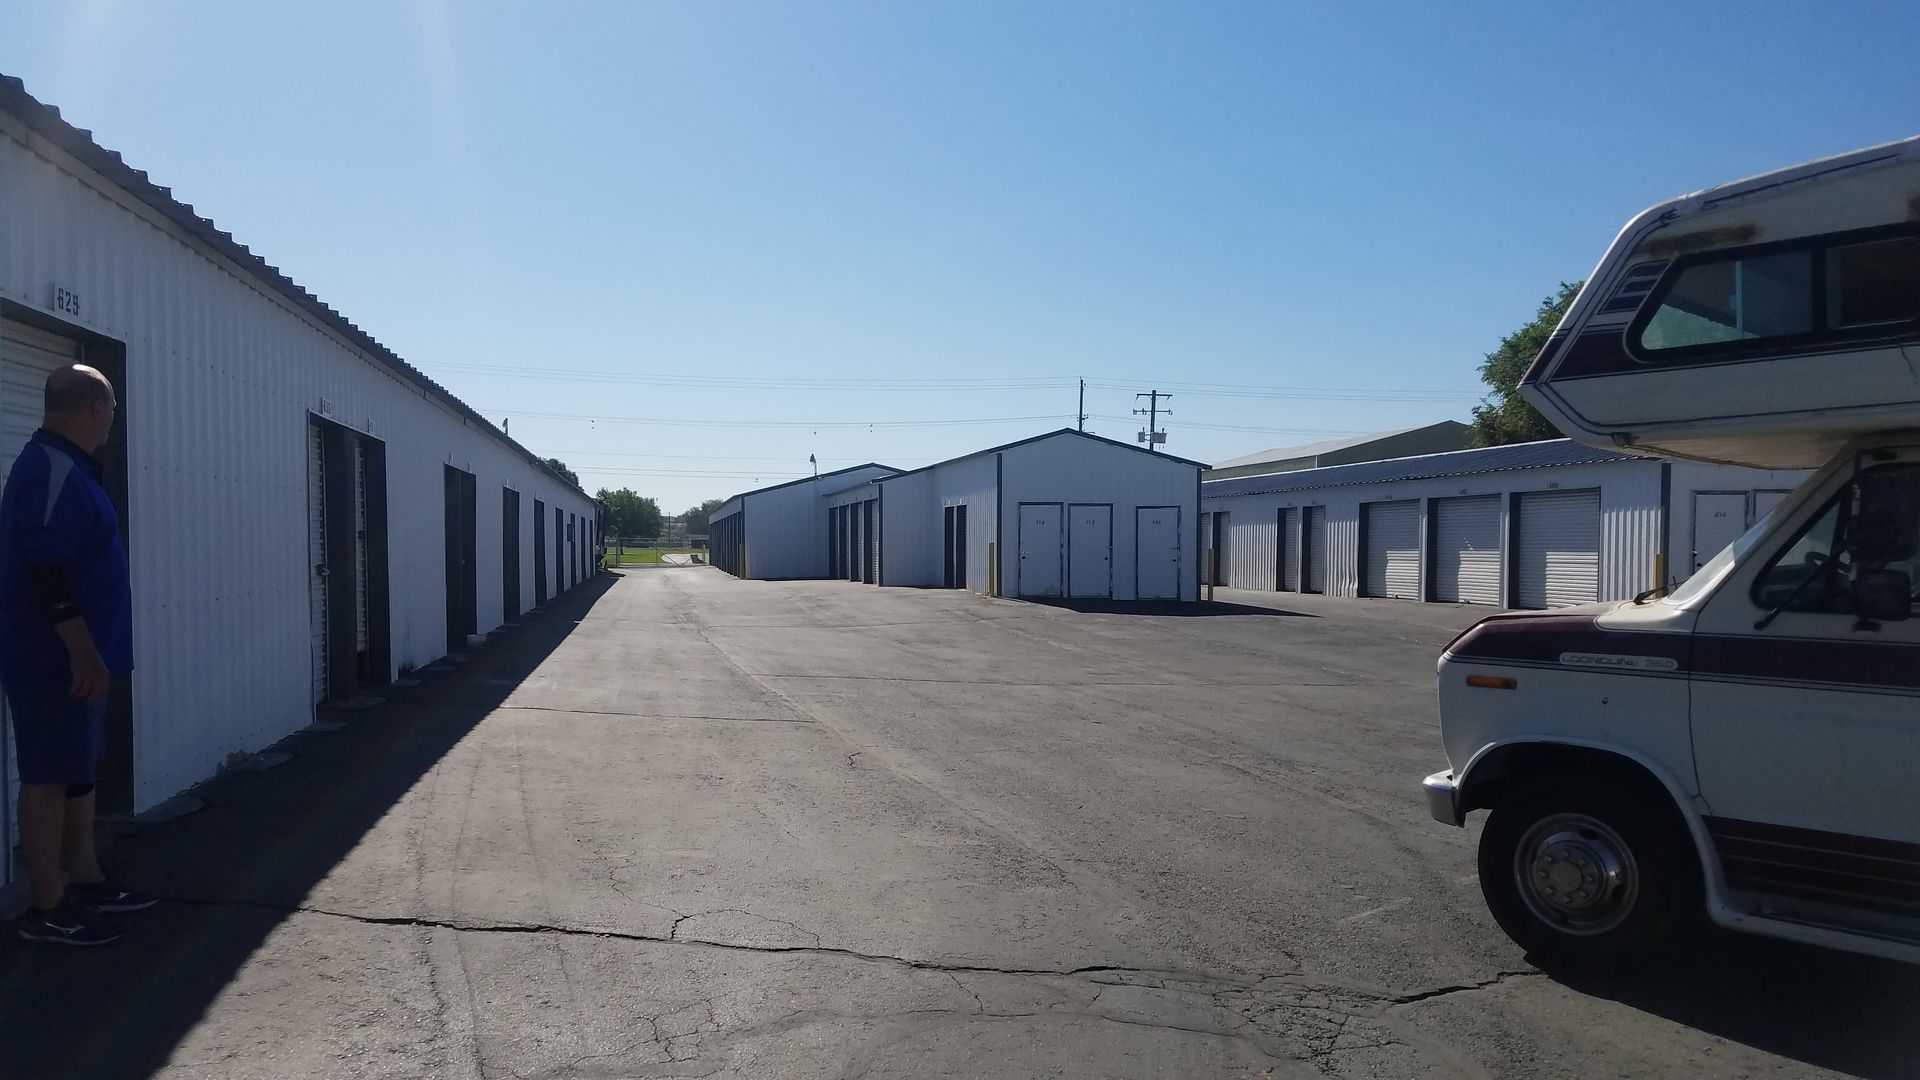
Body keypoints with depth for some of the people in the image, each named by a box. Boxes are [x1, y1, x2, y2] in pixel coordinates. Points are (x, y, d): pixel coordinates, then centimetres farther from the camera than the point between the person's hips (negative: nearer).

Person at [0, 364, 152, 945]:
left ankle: (85, 880, 26)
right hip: (56, 659, -10)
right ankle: (47, 909, 5)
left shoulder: (65, 466, 14)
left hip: (69, 656, 10)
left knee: (78, 768, 16)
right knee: (50, 776, -3)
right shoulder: (51, 469, -18)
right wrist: (83, 653, -24)